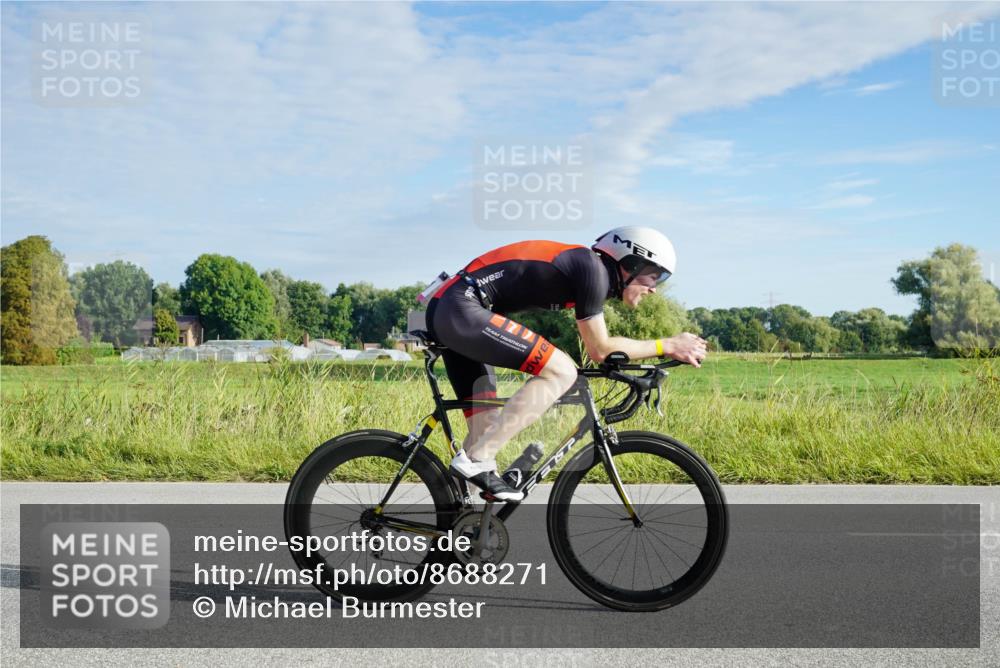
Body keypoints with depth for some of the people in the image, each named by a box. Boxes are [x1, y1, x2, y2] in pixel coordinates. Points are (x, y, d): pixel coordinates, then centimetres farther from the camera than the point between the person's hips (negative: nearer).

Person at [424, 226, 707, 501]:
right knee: (561, 371, -16)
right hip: (462, 309, -10)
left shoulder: (578, 265, 19)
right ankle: (476, 460, -16)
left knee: (488, 432, 11)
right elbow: (600, 349, -5)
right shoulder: (593, 268, -9)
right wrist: (667, 346, 3)